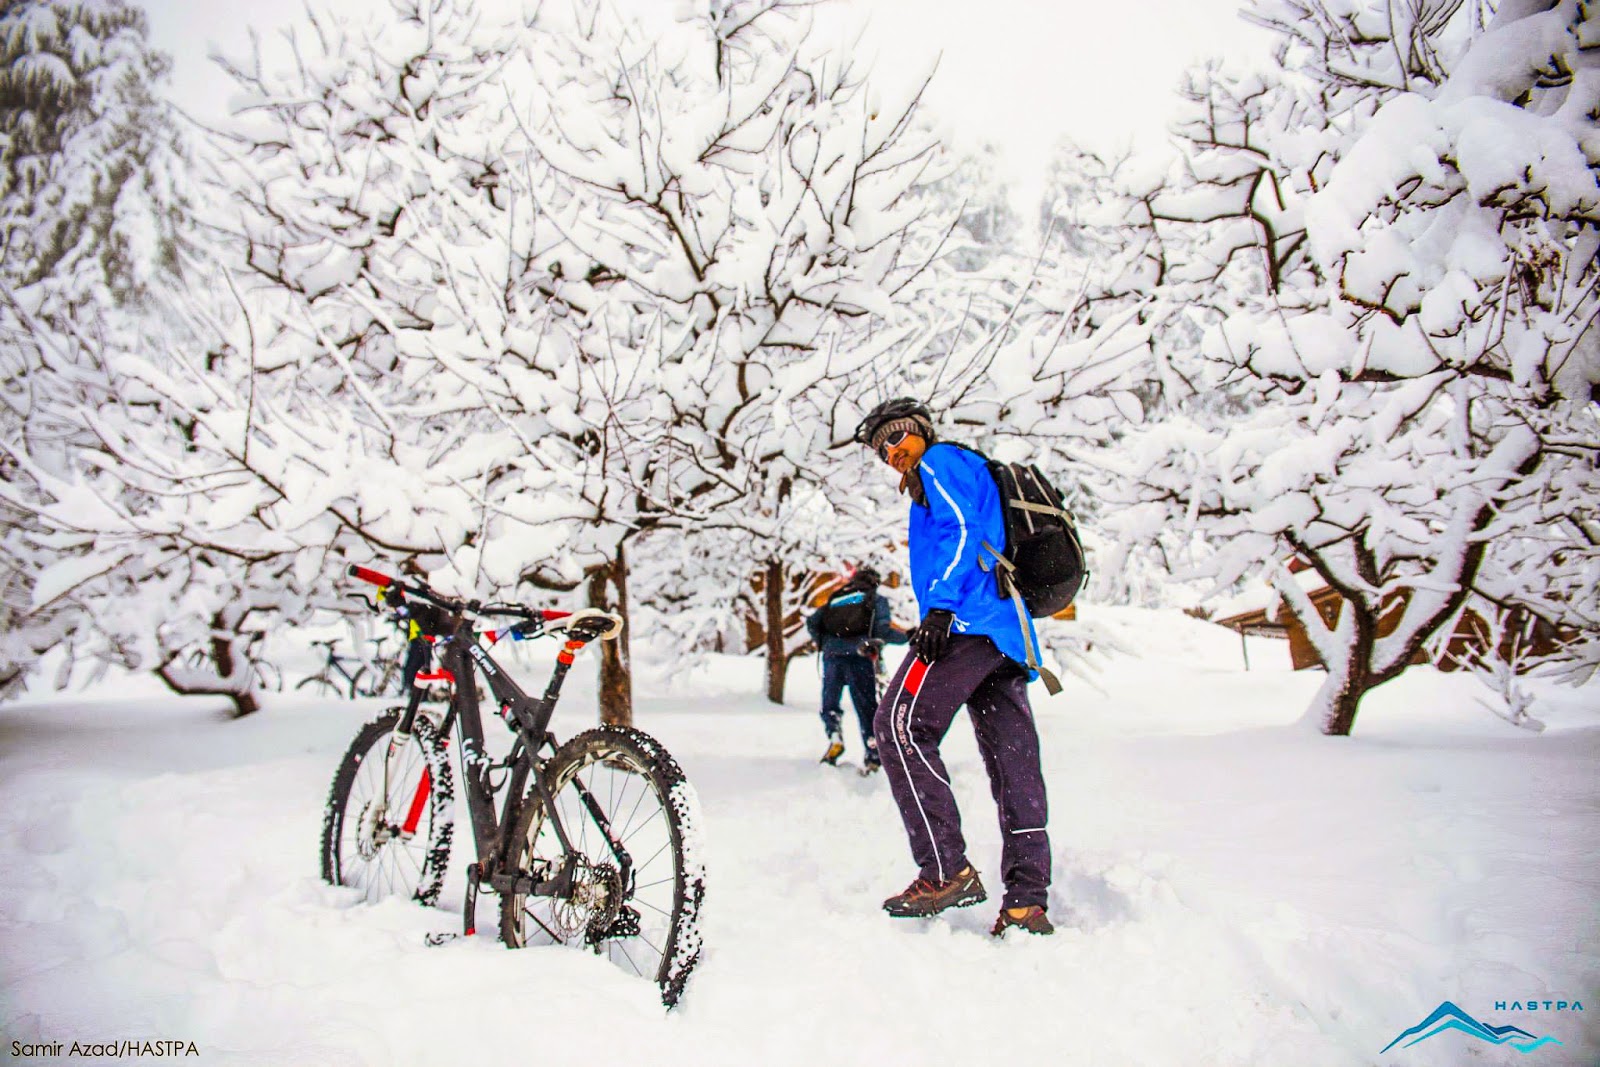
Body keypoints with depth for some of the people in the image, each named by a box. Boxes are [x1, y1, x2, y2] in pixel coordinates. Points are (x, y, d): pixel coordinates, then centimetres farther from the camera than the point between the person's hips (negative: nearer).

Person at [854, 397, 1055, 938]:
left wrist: (940, 607, -21)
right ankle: (1028, 902, 1)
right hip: (1008, 634, 10)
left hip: (969, 622, -10)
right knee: (1013, 760, 2)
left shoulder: (943, 461, 6)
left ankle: (947, 870, -18)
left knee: (900, 726, -13)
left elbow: (963, 529, -11)